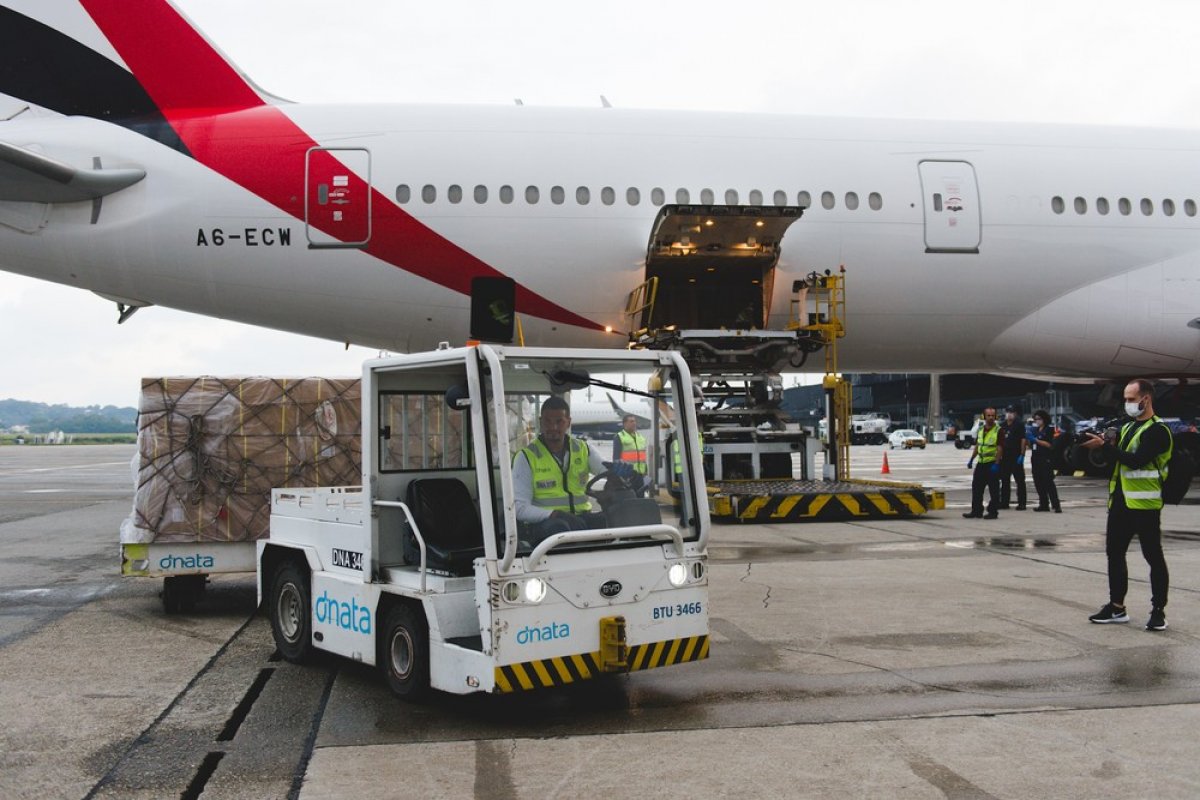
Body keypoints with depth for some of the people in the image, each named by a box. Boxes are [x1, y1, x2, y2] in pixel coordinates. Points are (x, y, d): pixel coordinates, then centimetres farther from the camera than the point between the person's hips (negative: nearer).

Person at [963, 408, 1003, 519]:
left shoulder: (998, 430, -8)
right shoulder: (981, 430, 13)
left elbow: (1000, 448, -13)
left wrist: (996, 464, -20)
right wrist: (971, 459, 13)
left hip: (992, 463, -7)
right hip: (981, 463, 7)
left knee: (993, 489, 0)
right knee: (976, 487, 9)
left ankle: (992, 512, 6)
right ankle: (976, 511, 16)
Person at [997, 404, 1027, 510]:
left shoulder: (1019, 425, -5)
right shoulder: (1003, 426, 14)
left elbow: (1023, 440, -11)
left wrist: (1022, 455, -17)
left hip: (1016, 457, -7)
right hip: (1005, 457, 7)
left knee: (1020, 481, -2)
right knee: (1004, 480, 11)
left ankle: (1021, 503, -1)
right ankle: (1004, 502, 18)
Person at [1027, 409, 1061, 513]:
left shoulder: (1049, 430, -3)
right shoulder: (1035, 430, 16)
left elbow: (1049, 444, -13)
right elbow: (1031, 446, 20)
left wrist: (1036, 440, -17)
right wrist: (1028, 438, 1)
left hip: (1045, 460, -7)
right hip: (1035, 459, 7)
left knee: (1048, 483, -11)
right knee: (1038, 483, 5)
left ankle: (1056, 505, -11)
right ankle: (1044, 505, 11)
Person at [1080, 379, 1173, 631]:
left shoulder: (1157, 431, -11)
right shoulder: (1127, 427, 15)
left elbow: (1136, 460, -22)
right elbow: (1115, 456, 16)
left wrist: (1104, 446, -22)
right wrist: (1094, 442, -1)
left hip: (1144, 504, -8)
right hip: (1120, 502, 8)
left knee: (1153, 557, 0)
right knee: (1115, 553, 11)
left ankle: (1158, 611, 6)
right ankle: (1116, 607, 19)